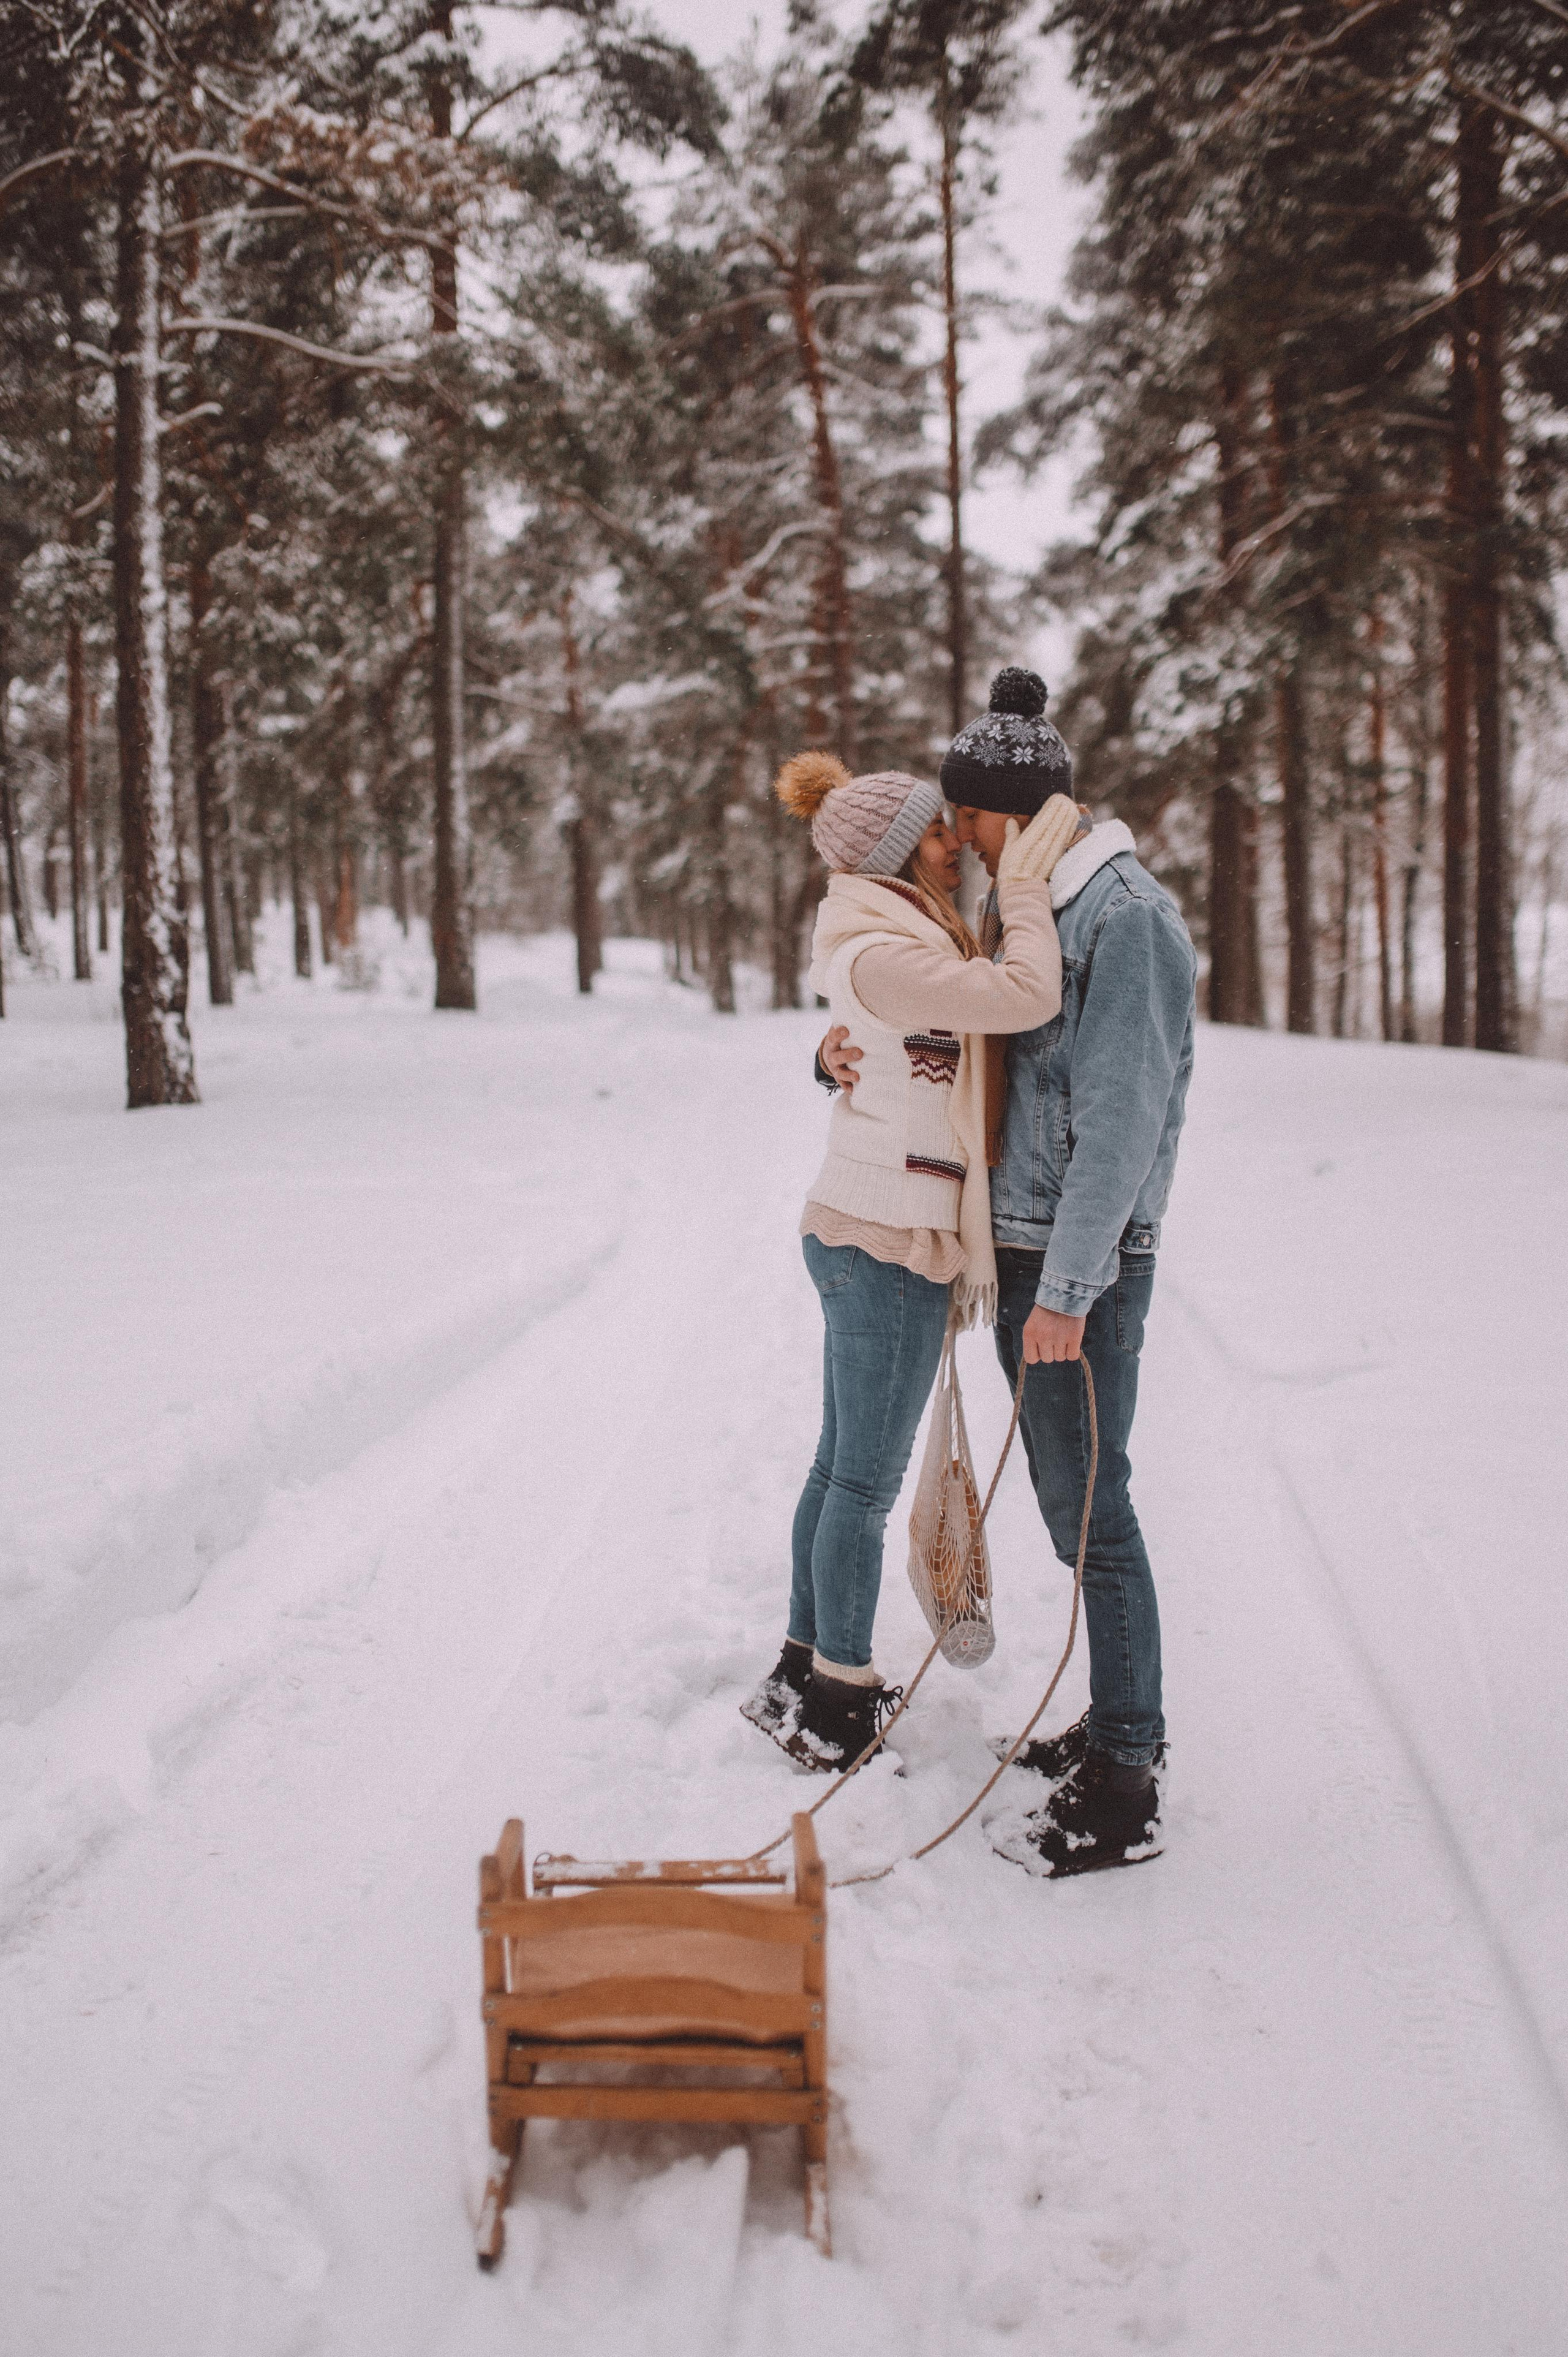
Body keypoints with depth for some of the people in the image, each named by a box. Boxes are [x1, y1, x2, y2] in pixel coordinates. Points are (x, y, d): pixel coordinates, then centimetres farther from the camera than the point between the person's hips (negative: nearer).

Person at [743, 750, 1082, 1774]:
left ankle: (806, 1672, 26)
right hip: (888, 1244, -10)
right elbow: (1029, 998, -27)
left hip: (856, 1237, 10)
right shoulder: (881, 955, -19)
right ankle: (842, 1700, 11)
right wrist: (1027, 879, -16)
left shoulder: (912, 940, 12)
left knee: (842, 1467, 16)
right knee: (868, 1481, 0)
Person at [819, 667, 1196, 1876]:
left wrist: (1068, 1289, -23)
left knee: (1092, 1510, -6)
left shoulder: (1128, 919, -16)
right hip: (1019, 1247, 9)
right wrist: (851, 1052, -2)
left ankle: (1125, 1793, 1)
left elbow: (1121, 1118, -21)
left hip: (1087, 1263, -9)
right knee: (1068, 1496, 15)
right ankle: (1124, 1725, 28)